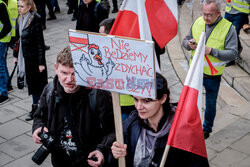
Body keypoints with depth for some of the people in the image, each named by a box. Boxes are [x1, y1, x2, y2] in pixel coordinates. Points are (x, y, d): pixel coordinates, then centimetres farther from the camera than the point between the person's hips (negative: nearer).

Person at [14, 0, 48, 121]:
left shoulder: (35, 20, -16)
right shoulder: (19, 19, 6)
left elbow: (40, 43, -15)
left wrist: (41, 62, -16)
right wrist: (16, 55, 15)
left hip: (34, 57, -7)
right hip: (24, 57, 7)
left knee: (36, 82, 2)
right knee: (30, 82, 13)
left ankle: (35, 108, 11)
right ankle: (36, 107, 24)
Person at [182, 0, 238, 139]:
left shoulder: (228, 28, -14)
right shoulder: (198, 22, -2)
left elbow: (233, 53, -18)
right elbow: (185, 40, 9)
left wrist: (212, 51, -30)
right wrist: (189, 44, -15)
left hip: (212, 76, -3)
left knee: (210, 104, 15)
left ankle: (207, 128, 38)